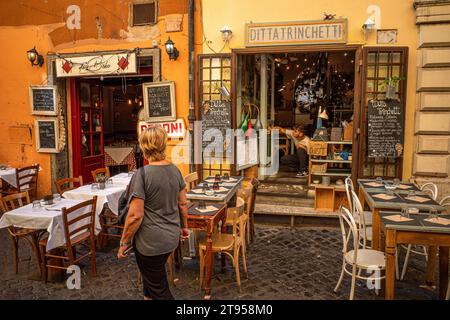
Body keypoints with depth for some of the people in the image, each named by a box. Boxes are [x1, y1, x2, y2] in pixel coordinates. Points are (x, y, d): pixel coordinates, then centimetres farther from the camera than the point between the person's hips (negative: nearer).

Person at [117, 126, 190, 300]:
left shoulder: (142, 175, -20)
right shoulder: (175, 170, -1)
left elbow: (135, 216, -20)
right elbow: (183, 203, 7)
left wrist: (124, 243, -7)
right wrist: (184, 226, 22)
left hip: (151, 242, -6)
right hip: (172, 237, 7)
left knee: (160, 290, 11)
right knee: (151, 273, 29)